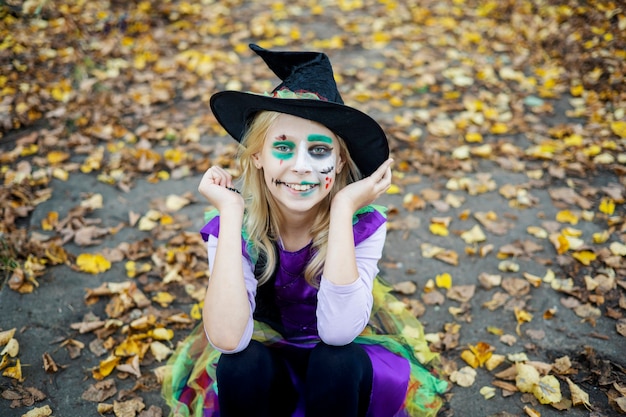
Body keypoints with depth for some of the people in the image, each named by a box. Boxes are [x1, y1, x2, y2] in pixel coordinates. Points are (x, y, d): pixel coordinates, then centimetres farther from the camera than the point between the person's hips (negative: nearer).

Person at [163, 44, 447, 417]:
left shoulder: (363, 223, -22)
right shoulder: (236, 225, -20)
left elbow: (337, 331, -35)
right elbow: (227, 338, -34)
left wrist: (342, 209, -36)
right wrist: (230, 213, -34)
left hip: (338, 370, 0)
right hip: (262, 370, 0)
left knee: (337, 359, -31)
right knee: (243, 361, -31)